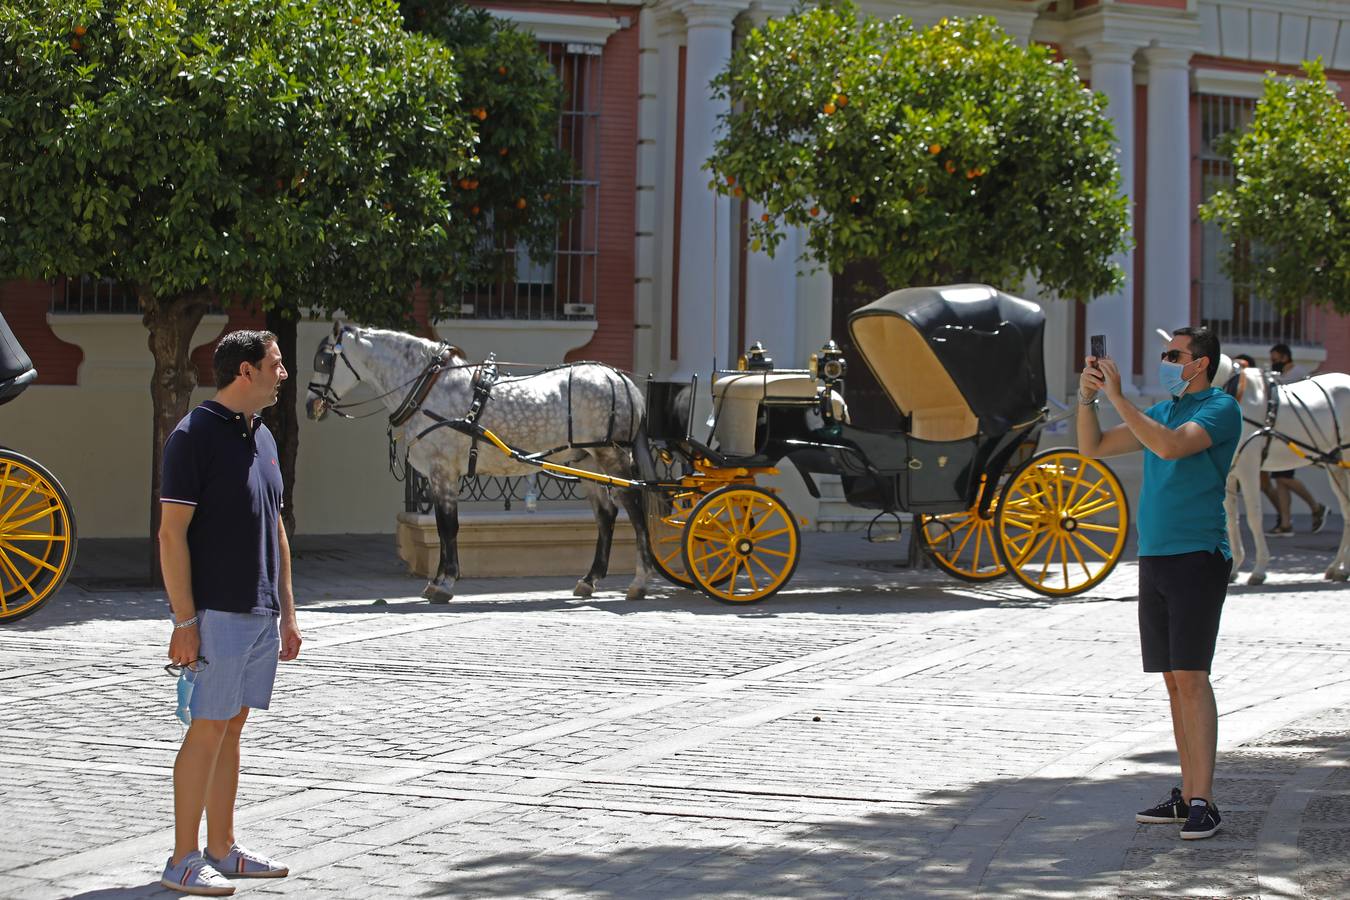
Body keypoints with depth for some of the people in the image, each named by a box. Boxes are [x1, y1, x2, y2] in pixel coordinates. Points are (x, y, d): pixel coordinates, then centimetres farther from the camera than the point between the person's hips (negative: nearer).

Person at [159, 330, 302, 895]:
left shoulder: (262, 437, 15)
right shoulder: (194, 435, -11)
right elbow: (171, 533, -13)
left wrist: (287, 612, 17)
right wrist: (184, 621, -18)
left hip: (262, 612, 8)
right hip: (216, 612, -8)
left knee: (232, 727, 12)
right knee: (209, 729, -6)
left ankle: (222, 848, 18)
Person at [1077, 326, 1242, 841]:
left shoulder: (1220, 409, -5)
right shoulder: (1161, 411, 18)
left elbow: (1171, 446, -23)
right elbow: (1093, 447, 17)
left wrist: (1117, 396, -19)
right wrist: (1087, 398, 1)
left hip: (1198, 557, -8)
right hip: (1154, 559, 8)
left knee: (1191, 676, -13)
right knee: (1173, 680, 7)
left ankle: (1203, 802, -13)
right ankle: (1188, 794, 12)